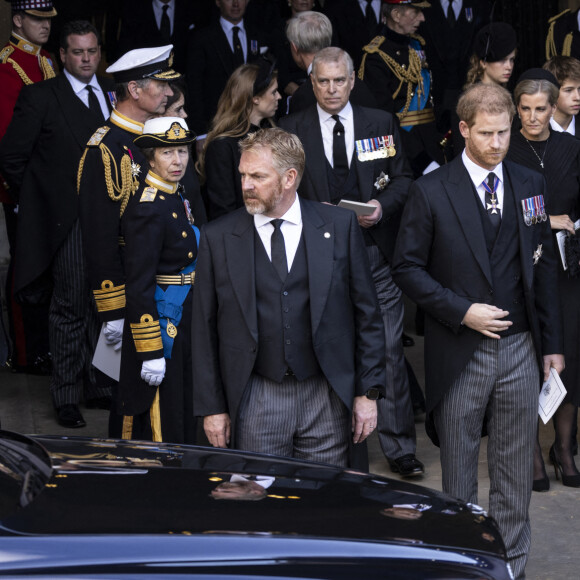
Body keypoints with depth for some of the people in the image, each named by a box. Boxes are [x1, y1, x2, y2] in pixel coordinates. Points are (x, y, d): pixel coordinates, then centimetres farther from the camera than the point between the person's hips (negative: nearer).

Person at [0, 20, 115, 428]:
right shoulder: (40, 97, -3)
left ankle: (100, 386, 23)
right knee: (70, 308, -2)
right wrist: (39, 202, 0)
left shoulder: (113, 93, 12)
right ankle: (67, 398, 7)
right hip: (68, 221, -5)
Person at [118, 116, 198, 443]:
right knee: (162, 428, -1)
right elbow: (139, 285, -22)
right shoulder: (148, 209, -21)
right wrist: (150, 352, -23)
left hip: (183, 324, 10)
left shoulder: (177, 196, 8)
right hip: (161, 321, -10)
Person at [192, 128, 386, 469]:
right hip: (256, 400, 0)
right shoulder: (218, 238, 2)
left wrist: (368, 391, 1)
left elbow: (367, 314, 5)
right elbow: (205, 331, 5)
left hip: (327, 398, 0)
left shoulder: (339, 226, 2)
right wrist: (212, 407, 2)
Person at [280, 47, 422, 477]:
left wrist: (384, 205, -10)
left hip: (375, 252, 0)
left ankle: (400, 448, 9)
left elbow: (403, 178, 9)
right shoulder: (293, 130, 6)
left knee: (389, 352, 0)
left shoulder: (381, 123, 8)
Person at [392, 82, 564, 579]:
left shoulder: (530, 185, 6)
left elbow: (544, 266, 11)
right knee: (459, 476, 8)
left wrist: (552, 344, 9)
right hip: (460, 353, -3)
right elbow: (407, 267, -3)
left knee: (516, 475, 8)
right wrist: (461, 311, -14)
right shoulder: (431, 192, -5)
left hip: (520, 350, 3)